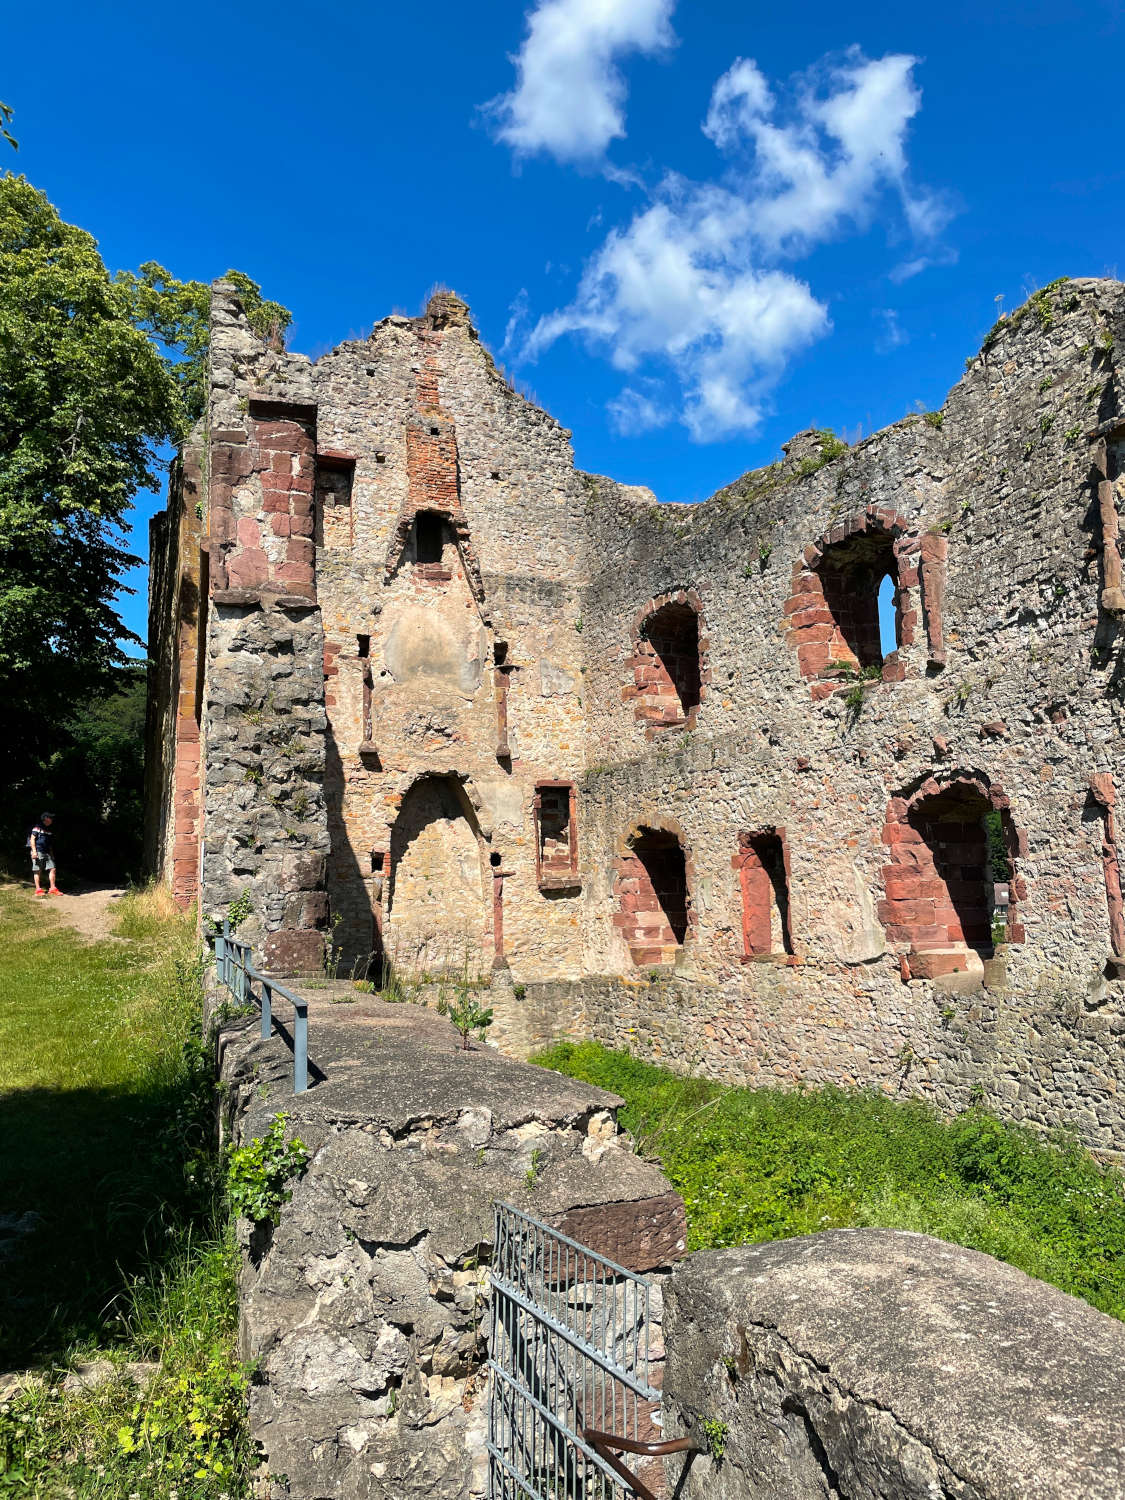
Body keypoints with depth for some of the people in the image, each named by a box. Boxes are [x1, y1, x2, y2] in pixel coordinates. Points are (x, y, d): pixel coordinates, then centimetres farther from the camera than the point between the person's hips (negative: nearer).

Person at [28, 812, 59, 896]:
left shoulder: (49, 829, 16)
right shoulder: (37, 827, -4)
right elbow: (32, 839, -9)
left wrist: (51, 853, 19)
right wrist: (34, 851, -16)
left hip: (47, 853, 7)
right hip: (38, 852, -7)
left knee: (52, 869, 1)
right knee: (38, 871, -1)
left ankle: (53, 888, 5)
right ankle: (38, 889, 3)